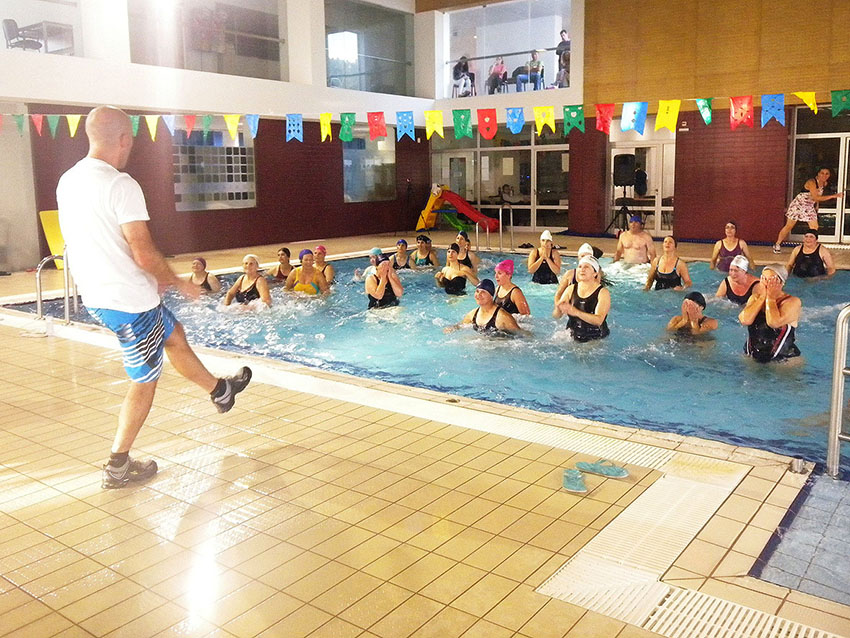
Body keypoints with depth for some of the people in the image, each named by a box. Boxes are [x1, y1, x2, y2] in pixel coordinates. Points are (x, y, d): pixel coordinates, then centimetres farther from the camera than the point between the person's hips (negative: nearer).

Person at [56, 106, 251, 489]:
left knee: (173, 334, 27)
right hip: (130, 301, -9)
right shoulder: (121, 185, -21)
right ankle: (118, 467, 15)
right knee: (144, 381, 6)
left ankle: (219, 390, 45)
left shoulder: (68, 181, 7)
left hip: (96, 297, 9)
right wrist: (178, 283, -5)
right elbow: (145, 254, -23)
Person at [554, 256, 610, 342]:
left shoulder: (603, 292, -7)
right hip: (572, 338, 3)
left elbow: (598, 320, -22)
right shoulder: (571, 289, 4)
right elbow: (556, 316, 0)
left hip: (595, 340, -2)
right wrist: (558, 309, -25)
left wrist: (576, 312, -37)